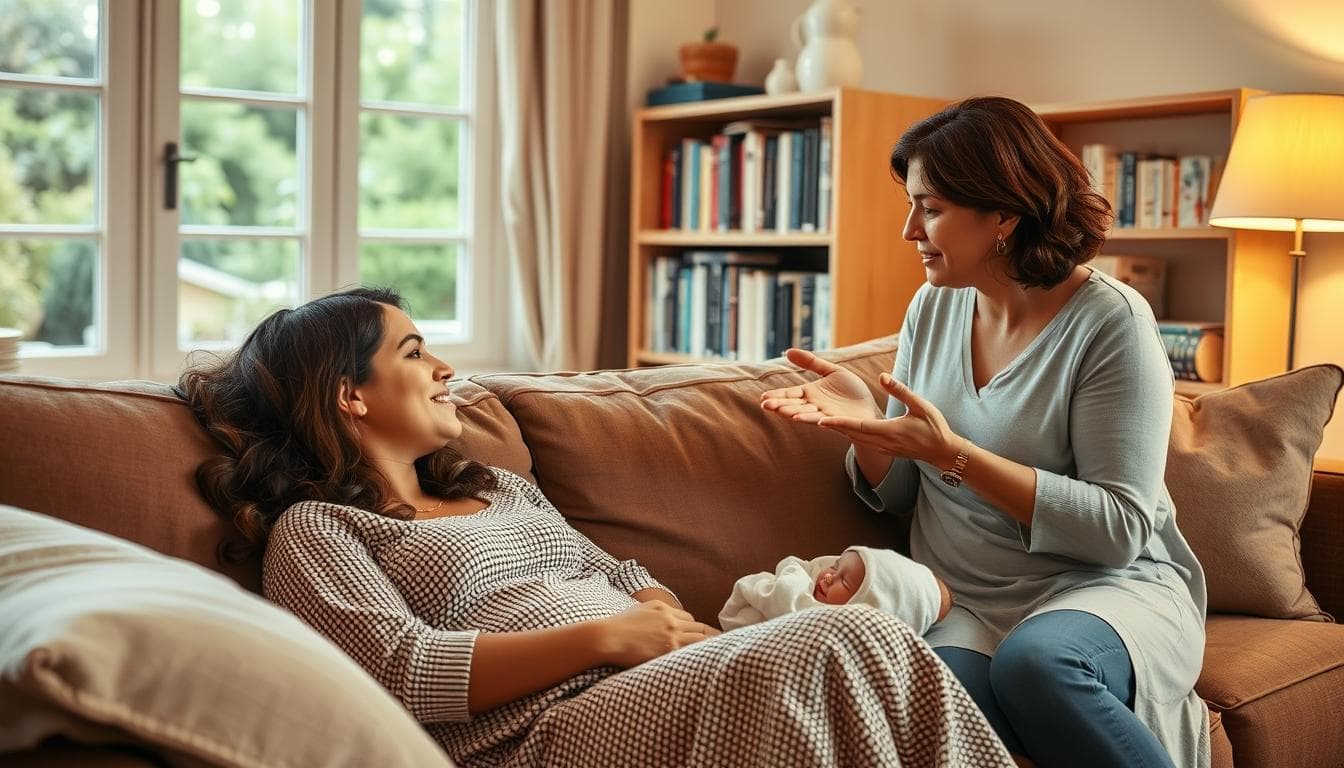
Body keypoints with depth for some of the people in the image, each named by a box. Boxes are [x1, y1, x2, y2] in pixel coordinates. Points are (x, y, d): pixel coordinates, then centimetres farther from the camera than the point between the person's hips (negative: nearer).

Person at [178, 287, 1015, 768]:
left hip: (657, 681, 7)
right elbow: (404, 670, -10)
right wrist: (601, 637, -15)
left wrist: (677, 623, -1)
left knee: (862, 637, -23)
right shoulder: (312, 531, 6)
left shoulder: (499, 486, 30)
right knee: (832, 644, -30)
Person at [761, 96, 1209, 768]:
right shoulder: (933, 306, 7)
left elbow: (1121, 528, -15)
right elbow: (898, 496, 12)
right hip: (963, 601, 4)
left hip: (1106, 586, -3)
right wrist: (865, 422, -10)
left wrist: (954, 453, -22)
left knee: (1034, 661, -36)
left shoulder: (1110, 322, -10)